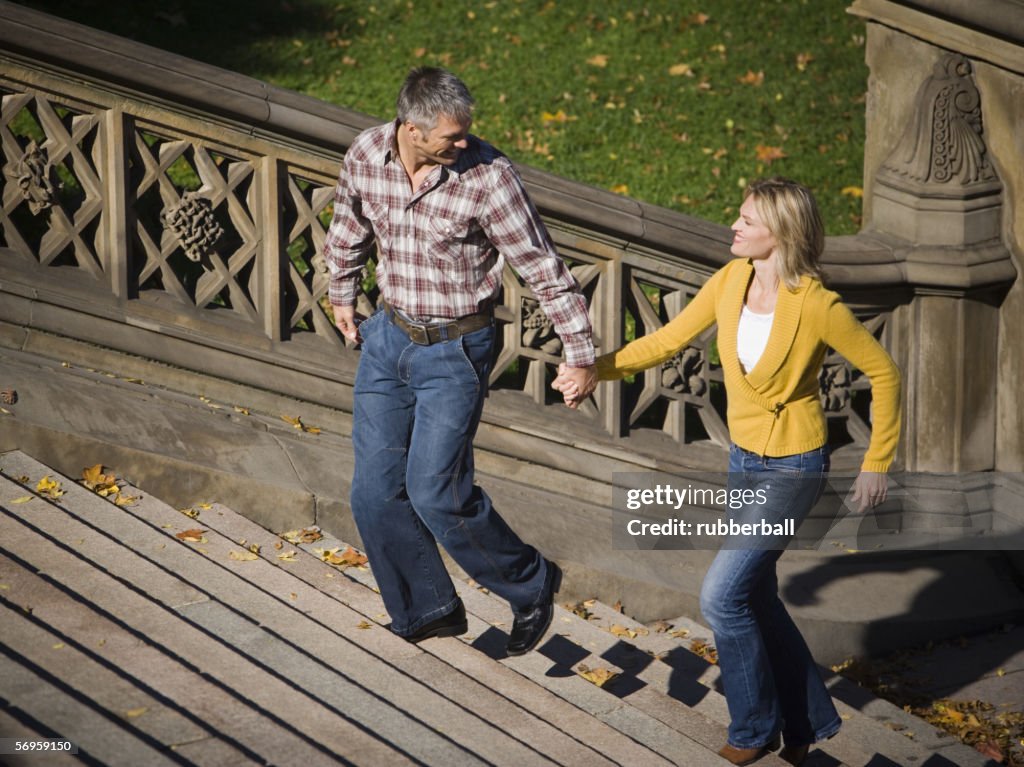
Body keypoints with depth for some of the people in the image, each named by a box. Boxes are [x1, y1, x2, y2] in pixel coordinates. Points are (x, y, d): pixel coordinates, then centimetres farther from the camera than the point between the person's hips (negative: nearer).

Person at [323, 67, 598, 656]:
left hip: (456, 349, -5)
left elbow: (545, 269, -15)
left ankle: (531, 585, 16)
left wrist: (581, 355, -13)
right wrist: (343, 294, 27)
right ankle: (427, 609, 27)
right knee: (375, 491, 7)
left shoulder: (488, 176, -22)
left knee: (436, 494, -8)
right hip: (389, 337, 5)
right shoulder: (365, 156, -9)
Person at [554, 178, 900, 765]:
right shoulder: (731, 281, -6)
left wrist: (877, 464, -8)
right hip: (745, 459, 7)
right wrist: (596, 370, -7)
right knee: (756, 597, 15)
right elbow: (669, 340, 4)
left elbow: (884, 372, -12)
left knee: (723, 596, -10)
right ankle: (809, 719, 32)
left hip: (793, 468, -7)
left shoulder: (817, 307, -22)